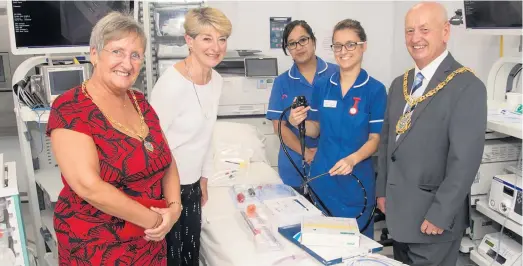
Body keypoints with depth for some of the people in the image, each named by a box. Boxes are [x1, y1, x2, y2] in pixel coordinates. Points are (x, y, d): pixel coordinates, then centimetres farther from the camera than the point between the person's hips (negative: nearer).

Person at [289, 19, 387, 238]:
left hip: (356, 180, -3)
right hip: (322, 177, 3)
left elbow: (375, 138, -8)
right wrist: (299, 122, -12)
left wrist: (352, 159, -25)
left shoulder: (375, 90, -9)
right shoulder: (323, 87, 2)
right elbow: (317, 129, 9)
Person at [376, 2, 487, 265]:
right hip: (398, 209, 7)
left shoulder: (467, 87, -15)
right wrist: (382, 191, 11)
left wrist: (439, 214, -19)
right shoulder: (399, 84, 8)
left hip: (432, 216, -6)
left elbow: (465, 160, -19)